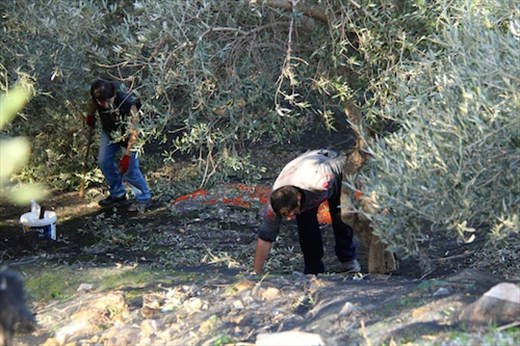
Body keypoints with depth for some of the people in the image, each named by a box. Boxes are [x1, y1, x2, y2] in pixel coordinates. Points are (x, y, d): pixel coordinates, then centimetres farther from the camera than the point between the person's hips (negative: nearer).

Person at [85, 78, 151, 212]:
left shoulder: (128, 104, -40)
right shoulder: (98, 95, -26)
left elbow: (133, 133, -32)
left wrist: (127, 155, -32)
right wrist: (90, 115, 21)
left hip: (125, 137, -6)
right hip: (109, 131, 6)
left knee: (129, 170, -6)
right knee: (104, 162, 12)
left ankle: (144, 199, 15)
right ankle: (117, 194, 31)